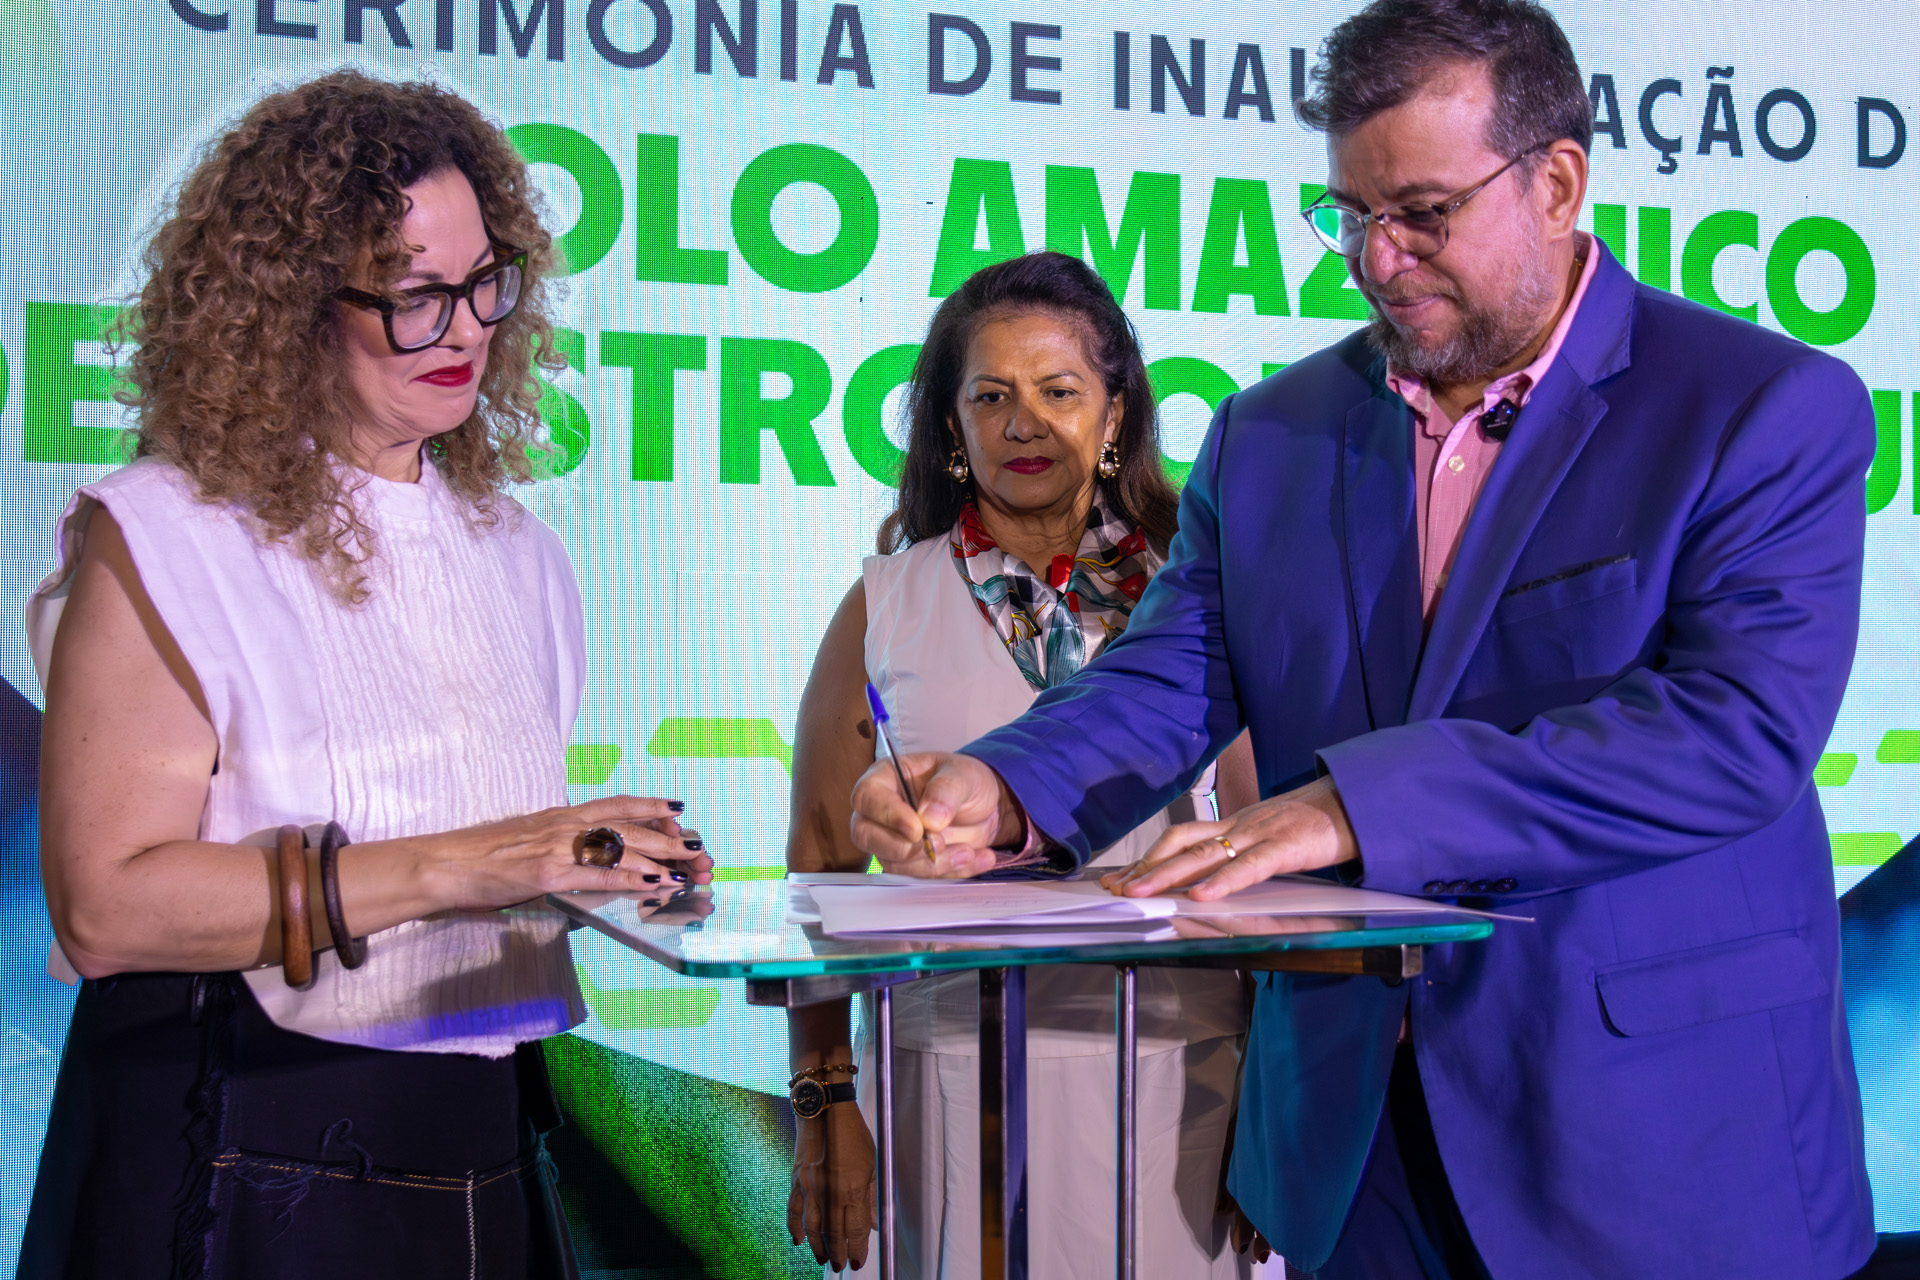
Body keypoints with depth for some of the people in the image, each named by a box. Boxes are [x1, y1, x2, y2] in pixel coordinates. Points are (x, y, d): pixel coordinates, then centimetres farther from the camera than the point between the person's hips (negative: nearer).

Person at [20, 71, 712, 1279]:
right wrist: (448, 866, -23)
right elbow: (105, 909, -19)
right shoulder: (158, 543, -9)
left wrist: (603, 867, 0)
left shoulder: (518, 555, 11)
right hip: (248, 1178, -5)